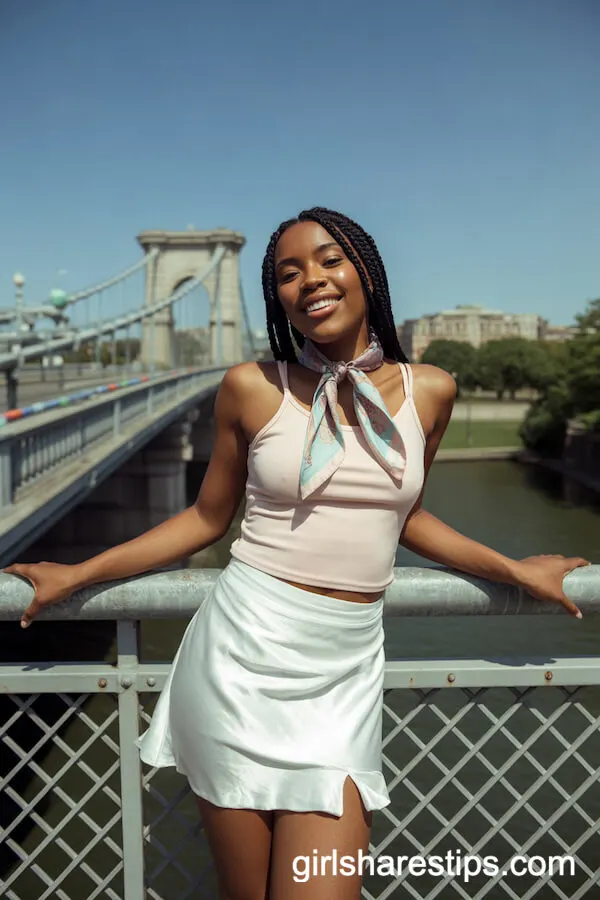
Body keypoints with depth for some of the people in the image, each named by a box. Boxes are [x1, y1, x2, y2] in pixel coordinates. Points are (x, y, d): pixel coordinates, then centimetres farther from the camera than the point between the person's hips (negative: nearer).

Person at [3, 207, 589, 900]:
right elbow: (207, 518, 8)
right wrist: (77, 575, 8)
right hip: (244, 658, -1)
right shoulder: (252, 388, -1)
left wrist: (515, 570, 20)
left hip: (345, 669, 2)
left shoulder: (428, 391, 5)